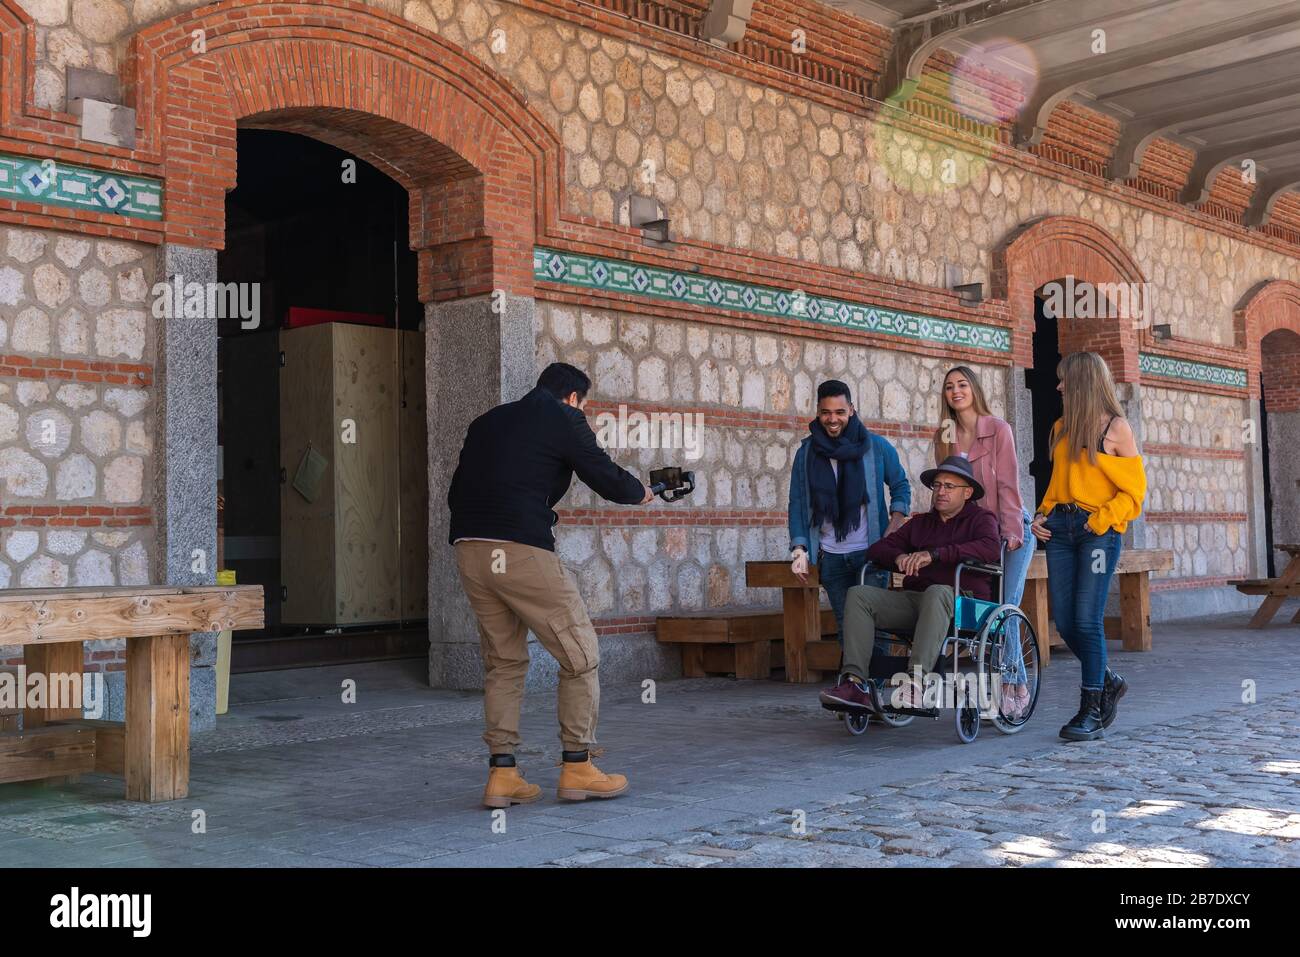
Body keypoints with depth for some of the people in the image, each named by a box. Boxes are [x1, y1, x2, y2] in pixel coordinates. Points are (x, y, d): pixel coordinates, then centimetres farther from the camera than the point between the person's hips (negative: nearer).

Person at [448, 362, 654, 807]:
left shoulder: (487, 421, 22)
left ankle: (501, 774, 13)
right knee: (580, 655, 6)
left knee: (503, 662, 16)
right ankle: (577, 769, 9)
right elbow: (608, 480, 3)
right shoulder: (564, 420, 4)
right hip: (523, 552, -7)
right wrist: (642, 492, 22)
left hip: (469, 550, 7)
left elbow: (455, 493, 21)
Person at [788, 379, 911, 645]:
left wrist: (894, 529, -6)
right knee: (845, 625, 7)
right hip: (831, 556, 2)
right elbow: (797, 502, 6)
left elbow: (900, 486, 9)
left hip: (871, 552, -2)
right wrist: (799, 550, -3)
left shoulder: (876, 447, 1)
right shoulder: (806, 452, 6)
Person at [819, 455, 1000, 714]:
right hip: (913, 599, 5)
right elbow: (876, 549, 22)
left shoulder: (980, 518, 12)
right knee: (858, 594, -16)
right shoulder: (920, 523, 27)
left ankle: (916, 681, -49)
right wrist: (898, 557, -3)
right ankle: (856, 683, -29)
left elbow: (991, 547, -13)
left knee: (937, 592, -40)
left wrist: (935, 554, -20)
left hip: (961, 601, -5)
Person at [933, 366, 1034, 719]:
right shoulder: (944, 435, 7)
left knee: (1005, 607, -10)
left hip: (1009, 529, -4)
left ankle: (1012, 684, -2)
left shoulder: (998, 429, -6)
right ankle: (1016, 681, 8)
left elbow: (1007, 483, -11)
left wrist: (1011, 532, -16)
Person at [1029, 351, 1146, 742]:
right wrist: (1042, 515, 7)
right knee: (1064, 621, 3)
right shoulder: (1061, 428, 16)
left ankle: (1092, 712, -2)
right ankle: (1108, 682, 27)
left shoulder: (1116, 428, -1)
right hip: (1060, 529, 6)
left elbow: (1134, 489, -2)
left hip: (1098, 531, -6)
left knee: (1086, 620, -10)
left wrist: (1101, 520, -12)